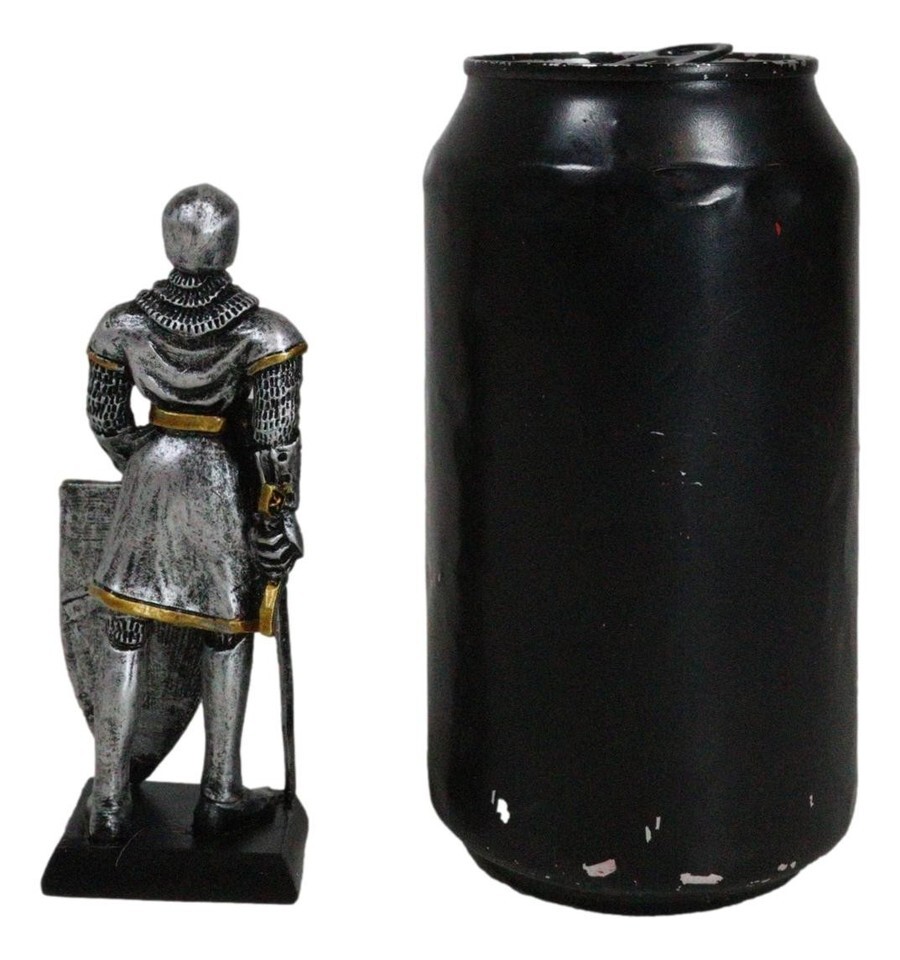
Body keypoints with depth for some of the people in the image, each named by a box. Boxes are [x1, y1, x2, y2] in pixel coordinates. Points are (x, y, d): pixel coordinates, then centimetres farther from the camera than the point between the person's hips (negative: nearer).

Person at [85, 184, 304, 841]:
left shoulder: (124, 324, -5)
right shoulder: (263, 332, -15)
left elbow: (106, 420, 5)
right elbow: (277, 439, -15)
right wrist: (277, 522, -5)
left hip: (150, 476, 2)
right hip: (226, 485, -2)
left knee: (127, 640, 8)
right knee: (227, 635, 15)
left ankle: (110, 804, 12)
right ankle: (221, 796, 20)